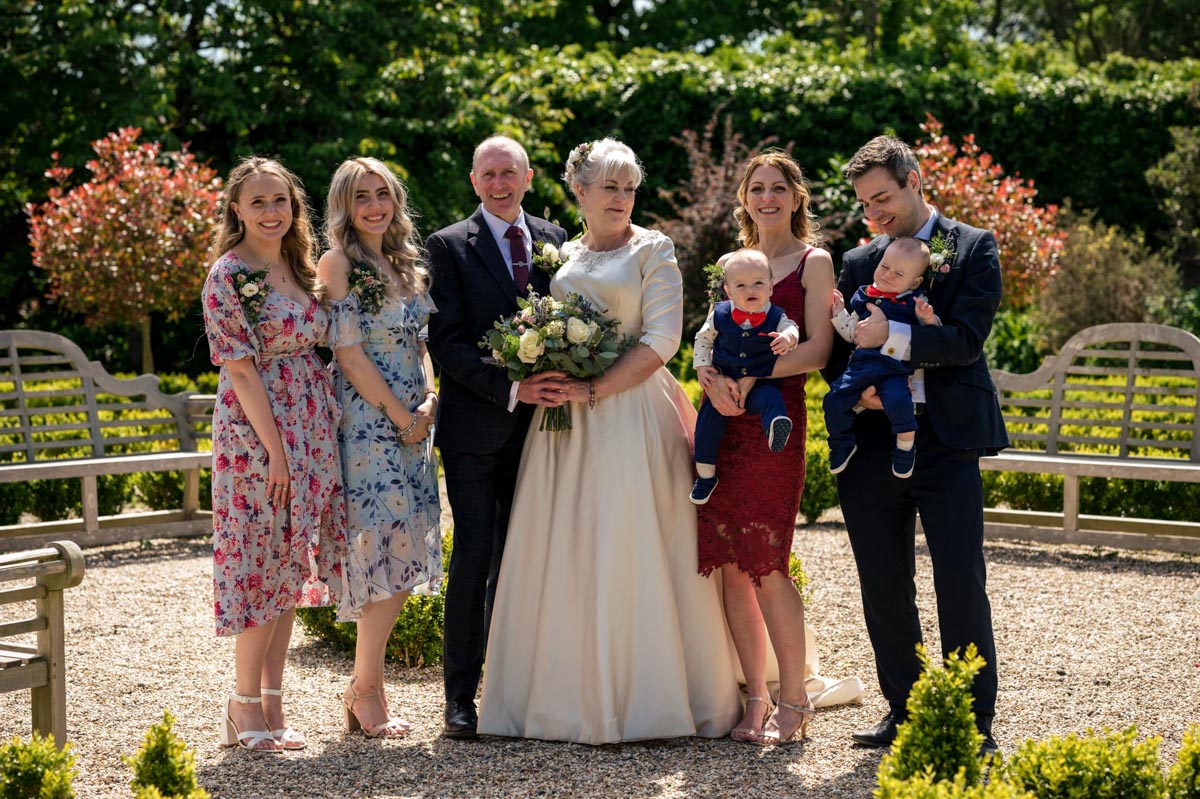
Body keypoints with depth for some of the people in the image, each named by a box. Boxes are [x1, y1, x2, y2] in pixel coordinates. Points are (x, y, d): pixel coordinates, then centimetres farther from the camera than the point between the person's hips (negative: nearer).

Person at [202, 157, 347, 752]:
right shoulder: (230, 274, -10)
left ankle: (271, 703, 16)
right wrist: (275, 447, -18)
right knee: (263, 560, -3)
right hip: (257, 429, -7)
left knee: (291, 564, 9)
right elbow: (241, 368, -14)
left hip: (311, 427, 7)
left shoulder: (299, 267, 11)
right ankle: (245, 704, 9)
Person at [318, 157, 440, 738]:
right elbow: (349, 353, -11)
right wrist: (401, 415, -12)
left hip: (411, 424, 7)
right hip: (365, 423, -7)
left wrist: (429, 401, 0)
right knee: (385, 546, -11)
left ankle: (364, 688, 13)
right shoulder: (338, 263, -5)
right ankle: (367, 691, -1)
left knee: (399, 557, 5)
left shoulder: (405, 265, 17)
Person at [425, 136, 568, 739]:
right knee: (474, 556, -4)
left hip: (537, 420, 4)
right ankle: (461, 694, 2)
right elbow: (447, 342, -9)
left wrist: (556, 383, -4)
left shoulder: (553, 239, 12)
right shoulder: (448, 247, -1)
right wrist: (510, 388, -19)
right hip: (475, 423, -4)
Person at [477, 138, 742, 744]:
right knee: (564, 555, 2)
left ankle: (646, 698, 0)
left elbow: (662, 340, -9)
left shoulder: (652, 251, 1)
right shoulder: (562, 257, 16)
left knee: (632, 554, -7)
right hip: (565, 423, 5)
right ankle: (572, 696, 8)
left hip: (631, 415, -5)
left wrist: (593, 389, -16)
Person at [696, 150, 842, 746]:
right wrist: (711, 376, -5)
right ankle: (755, 699, 9)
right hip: (722, 420, 5)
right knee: (731, 566, 1)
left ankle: (794, 701, 1)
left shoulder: (814, 262, 4)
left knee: (765, 564, -10)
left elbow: (817, 348, -7)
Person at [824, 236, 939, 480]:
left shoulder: (915, 302, 5)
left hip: (895, 370, -4)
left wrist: (928, 320, -14)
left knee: (898, 402, -30)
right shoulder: (863, 298, 16)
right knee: (834, 399, -7)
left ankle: (905, 448, -6)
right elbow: (851, 333, 23)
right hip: (861, 366, 4)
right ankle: (843, 444, 17)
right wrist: (839, 311, 14)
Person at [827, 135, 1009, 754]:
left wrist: (891, 335, -19)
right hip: (872, 441, 4)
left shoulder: (973, 249, 3)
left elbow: (967, 339, -9)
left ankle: (974, 723, 2)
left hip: (947, 439, -4)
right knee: (884, 591, 7)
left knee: (961, 584, -7)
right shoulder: (858, 262, 15)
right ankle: (904, 710, 20)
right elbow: (836, 348, 14)